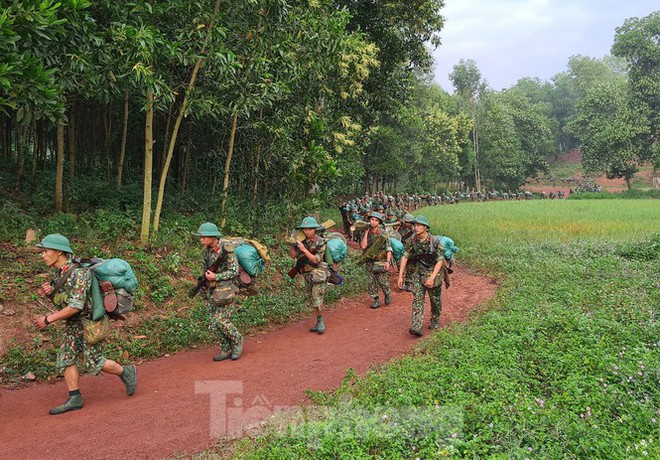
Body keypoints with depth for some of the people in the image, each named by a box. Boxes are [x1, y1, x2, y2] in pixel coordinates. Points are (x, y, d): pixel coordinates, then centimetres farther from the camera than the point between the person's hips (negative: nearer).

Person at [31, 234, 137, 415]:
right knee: (66, 359, 6)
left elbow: (76, 306, -29)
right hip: (72, 324, 9)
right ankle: (74, 399, 14)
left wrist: (48, 319, -23)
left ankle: (126, 373, 21)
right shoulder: (60, 273, 2)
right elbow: (61, 300, 13)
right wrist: (47, 293, -9)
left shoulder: (79, 273, -26)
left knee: (95, 363, -1)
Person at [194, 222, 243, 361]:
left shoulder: (226, 248, -15)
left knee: (221, 320, -11)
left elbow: (234, 271, -14)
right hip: (212, 289, 7)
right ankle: (226, 350, 16)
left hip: (226, 288, -7)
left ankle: (237, 341, 13)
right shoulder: (206, 250, 6)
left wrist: (215, 276, -19)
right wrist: (206, 277, 5)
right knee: (214, 322, 5)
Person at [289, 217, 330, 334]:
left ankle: (321, 322, 3)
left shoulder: (320, 242, -12)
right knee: (312, 300, 12)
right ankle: (319, 322, 22)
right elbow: (293, 255, 0)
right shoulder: (302, 241, 3)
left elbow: (316, 260, -20)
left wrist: (304, 249, -27)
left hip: (318, 274, -6)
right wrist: (292, 244, -16)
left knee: (317, 299, -11)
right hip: (307, 275, 6)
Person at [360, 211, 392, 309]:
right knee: (371, 281, 5)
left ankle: (387, 294, 28)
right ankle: (376, 300, 17)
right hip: (370, 261, 4)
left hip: (380, 261, -3)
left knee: (382, 281, 0)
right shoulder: (366, 233, 1)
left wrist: (388, 261, -19)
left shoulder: (383, 233, -10)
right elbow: (363, 246, -12)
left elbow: (388, 248, -10)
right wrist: (366, 233, -12)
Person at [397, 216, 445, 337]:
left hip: (433, 273, -2)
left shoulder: (435, 241, -18)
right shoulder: (412, 241, -7)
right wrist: (400, 276, -9)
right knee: (417, 299, -9)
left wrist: (432, 278, -26)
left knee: (435, 300, 10)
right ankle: (416, 327, -16)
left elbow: (440, 261, -18)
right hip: (418, 273, 3)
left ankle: (435, 322, 34)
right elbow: (405, 257, -4)